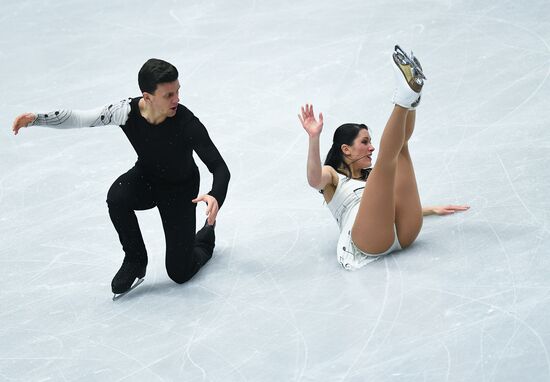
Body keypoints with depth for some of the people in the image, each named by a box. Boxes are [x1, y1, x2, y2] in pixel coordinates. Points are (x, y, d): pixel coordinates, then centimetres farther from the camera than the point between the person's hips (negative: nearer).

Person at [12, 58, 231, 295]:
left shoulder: (187, 123, -34)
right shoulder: (128, 111, -26)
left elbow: (220, 167, -33)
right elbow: (79, 118, -18)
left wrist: (215, 196, -54)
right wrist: (36, 119, -32)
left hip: (180, 190, -2)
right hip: (146, 178, 2)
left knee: (180, 273, -2)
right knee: (117, 197, -34)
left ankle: (206, 235, 33)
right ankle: (135, 260, -8)